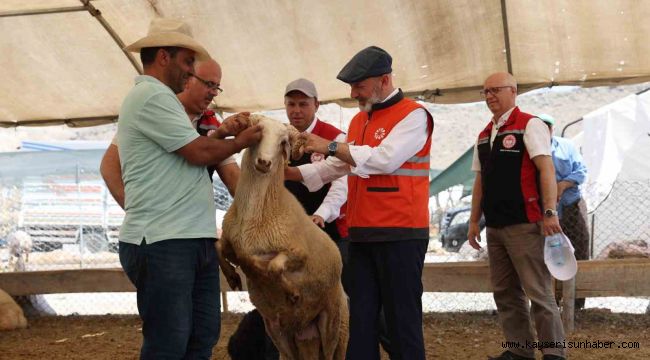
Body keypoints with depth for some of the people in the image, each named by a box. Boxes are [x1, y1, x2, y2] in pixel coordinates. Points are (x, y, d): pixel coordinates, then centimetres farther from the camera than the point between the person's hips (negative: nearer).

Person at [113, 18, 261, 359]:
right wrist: (240, 141, 2)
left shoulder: (156, 97, 22)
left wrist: (223, 133, 13)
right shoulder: (152, 96, -12)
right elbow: (199, 153, -14)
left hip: (193, 240, 11)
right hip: (162, 243, -11)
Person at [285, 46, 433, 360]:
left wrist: (331, 146, -15)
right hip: (361, 235, 8)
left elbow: (385, 159, -20)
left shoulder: (413, 115, -7)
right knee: (361, 320, 8)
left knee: (402, 319, -3)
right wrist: (289, 172, 8)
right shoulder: (358, 121, 17)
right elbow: (334, 168, 20)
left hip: (400, 236, -7)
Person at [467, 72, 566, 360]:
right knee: (505, 292, 10)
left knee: (538, 291, -6)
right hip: (494, 226, 8)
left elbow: (546, 169, -14)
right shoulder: (485, 135, 16)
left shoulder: (529, 125, -5)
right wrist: (474, 221, 16)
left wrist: (550, 212, -23)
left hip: (524, 225, -8)